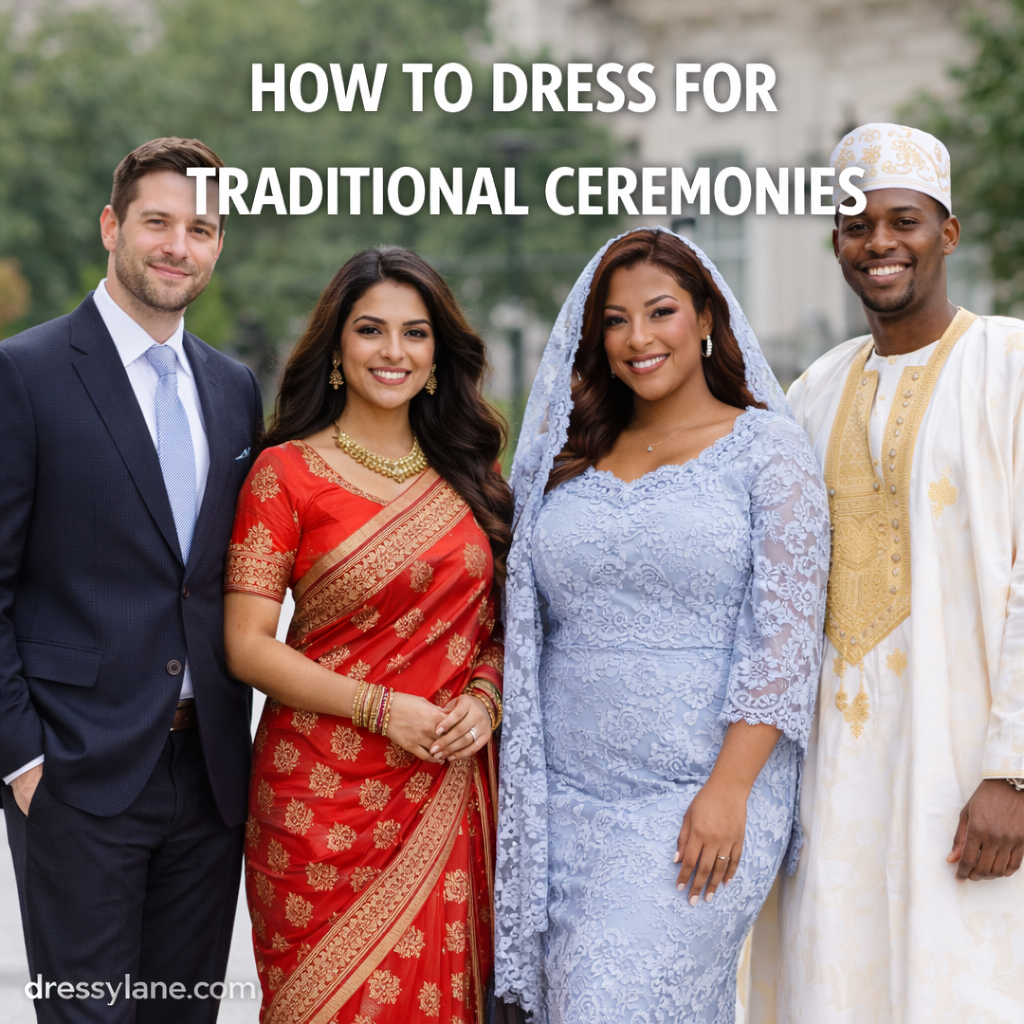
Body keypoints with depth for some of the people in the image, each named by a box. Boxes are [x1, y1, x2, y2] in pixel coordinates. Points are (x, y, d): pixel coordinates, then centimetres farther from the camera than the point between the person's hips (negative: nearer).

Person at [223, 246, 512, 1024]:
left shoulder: (465, 478, 10)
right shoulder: (288, 472, -3)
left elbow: (498, 622, 16)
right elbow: (248, 646, -8)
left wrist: (484, 698, -5)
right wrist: (379, 708, -16)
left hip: (450, 793, 4)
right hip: (326, 790, -3)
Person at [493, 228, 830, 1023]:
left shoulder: (767, 450, -2)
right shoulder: (572, 460, 12)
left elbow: (786, 637, -8)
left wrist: (728, 790, -15)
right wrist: (526, 794, 10)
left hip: (701, 799, -5)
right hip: (569, 800, 5)